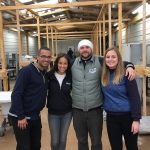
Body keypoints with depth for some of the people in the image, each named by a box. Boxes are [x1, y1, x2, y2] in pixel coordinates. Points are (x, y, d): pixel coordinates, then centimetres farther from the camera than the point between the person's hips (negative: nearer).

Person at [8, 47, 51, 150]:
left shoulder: (46, 74, 5)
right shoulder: (27, 71, -17)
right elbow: (16, 95, -19)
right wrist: (21, 117, -19)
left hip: (35, 117, 7)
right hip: (20, 117, -7)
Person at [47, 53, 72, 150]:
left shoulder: (70, 77, -5)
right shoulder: (50, 76, -11)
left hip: (67, 112, 1)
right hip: (53, 113, -1)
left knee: (63, 139, 15)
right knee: (55, 141, 8)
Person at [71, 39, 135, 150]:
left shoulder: (100, 61, -5)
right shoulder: (73, 63, 2)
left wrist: (129, 66, -16)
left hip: (95, 109, -2)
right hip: (77, 110, 2)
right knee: (81, 141, 20)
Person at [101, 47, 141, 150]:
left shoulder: (126, 74, -13)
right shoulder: (103, 75, 0)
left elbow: (135, 97, -13)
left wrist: (136, 119, -15)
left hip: (127, 116, -3)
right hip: (111, 117, 4)